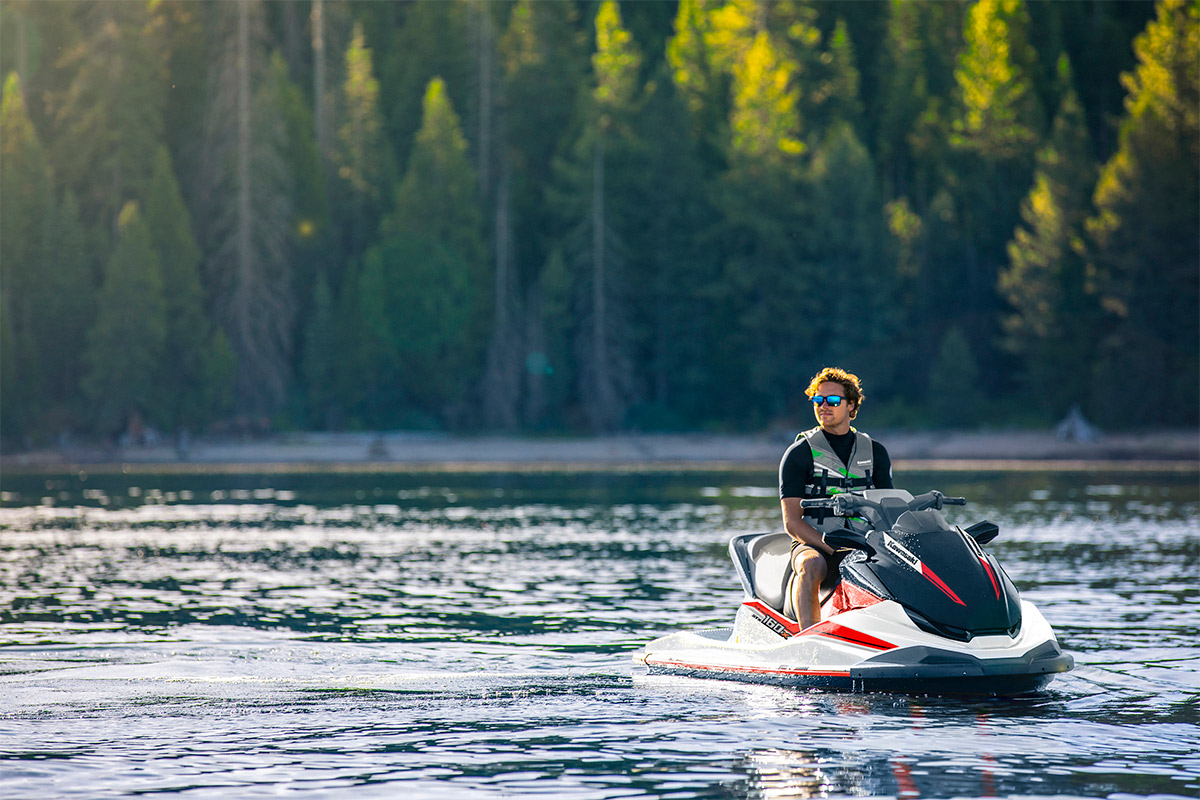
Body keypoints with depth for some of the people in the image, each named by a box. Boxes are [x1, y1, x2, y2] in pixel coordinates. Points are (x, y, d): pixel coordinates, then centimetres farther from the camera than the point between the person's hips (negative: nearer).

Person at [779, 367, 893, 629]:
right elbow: (792, 521, -3)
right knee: (811, 565, -38)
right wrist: (832, 550, -18)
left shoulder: (875, 452, 15)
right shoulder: (799, 453, 4)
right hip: (814, 544, -3)